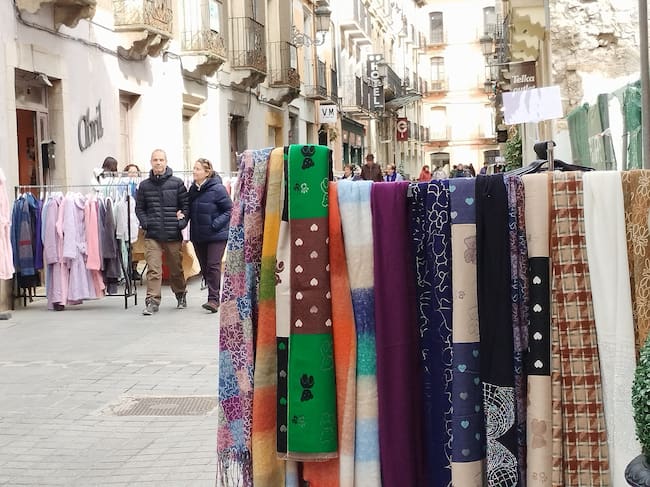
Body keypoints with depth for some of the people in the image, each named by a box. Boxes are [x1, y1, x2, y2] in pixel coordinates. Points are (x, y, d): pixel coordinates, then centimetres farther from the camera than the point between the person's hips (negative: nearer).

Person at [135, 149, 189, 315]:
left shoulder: (177, 183, 3)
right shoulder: (144, 185, 6)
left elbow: (186, 205, 5)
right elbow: (139, 208, 12)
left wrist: (182, 222, -8)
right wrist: (145, 223, -4)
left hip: (173, 234, 0)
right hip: (152, 235, 0)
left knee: (176, 268, 13)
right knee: (153, 269, -10)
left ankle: (181, 295, 33)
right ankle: (152, 301, -9)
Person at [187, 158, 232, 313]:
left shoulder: (217, 189, -12)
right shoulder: (193, 189, 8)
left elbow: (229, 210, -10)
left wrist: (215, 225, -19)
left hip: (216, 235, -7)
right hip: (198, 236, 7)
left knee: (213, 266, -11)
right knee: (204, 268, 10)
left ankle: (213, 299, -11)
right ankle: (214, 295, 22)